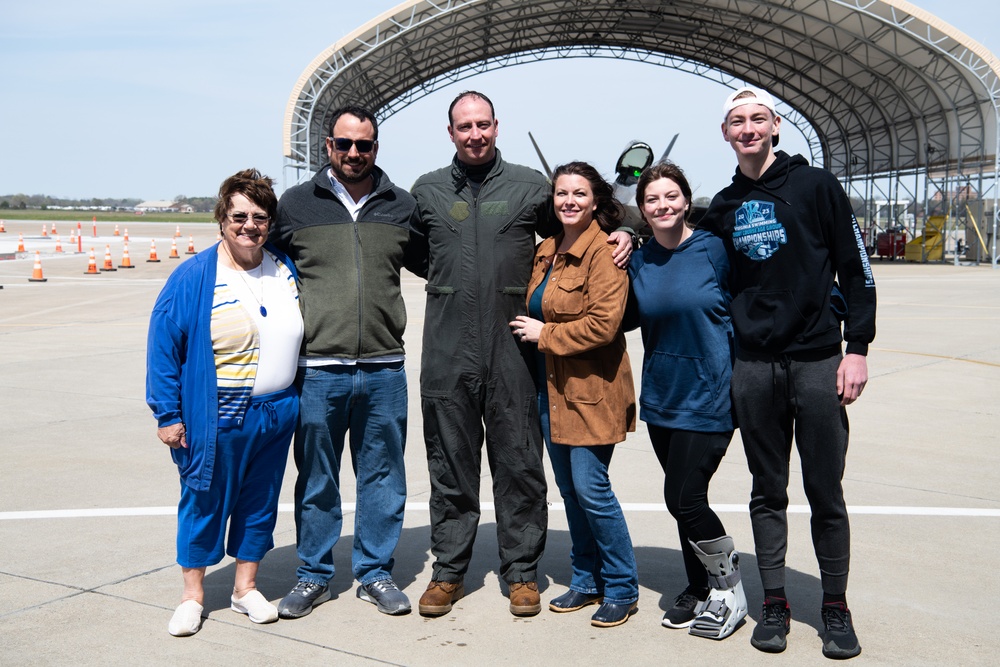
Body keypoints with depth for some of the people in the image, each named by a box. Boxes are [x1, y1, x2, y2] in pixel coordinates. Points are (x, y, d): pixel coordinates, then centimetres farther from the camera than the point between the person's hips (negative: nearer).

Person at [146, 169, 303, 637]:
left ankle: (246, 588, 30)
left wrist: (298, 395, 15)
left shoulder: (286, 270, 5)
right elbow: (162, 345, -7)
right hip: (214, 419, -4)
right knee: (204, 501, 7)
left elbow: (298, 334, 18)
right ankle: (193, 596, 23)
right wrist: (167, 414, -9)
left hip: (276, 415, 4)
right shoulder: (194, 277, -9)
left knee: (259, 501, 14)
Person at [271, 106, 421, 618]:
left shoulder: (402, 206, 7)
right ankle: (314, 575, 24)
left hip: (384, 368, 1)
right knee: (316, 479, 9)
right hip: (317, 367, -1)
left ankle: (375, 573, 24)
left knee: (382, 476, 9)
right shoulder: (296, 204, 4)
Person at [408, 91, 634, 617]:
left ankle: (521, 570, 18)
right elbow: (414, 255, 23)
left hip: (512, 351, -1)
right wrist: (449, 282, 9)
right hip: (447, 352, 1)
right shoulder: (426, 191, 11)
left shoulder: (531, 186, 7)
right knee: (450, 465, 8)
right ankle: (448, 570, 21)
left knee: (519, 465, 4)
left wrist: (620, 236, 1)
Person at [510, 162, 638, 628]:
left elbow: (604, 323, -22)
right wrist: (529, 329, 9)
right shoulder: (545, 251, 13)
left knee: (591, 488, -7)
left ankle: (622, 589, 10)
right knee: (569, 489, 13)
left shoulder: (604, 251, -13)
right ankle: (586, 580, 27)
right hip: (551, 388, 8)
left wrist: (544, 335, -13)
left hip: (590, 389, -8)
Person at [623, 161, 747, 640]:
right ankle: (700, 591, 30)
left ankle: (729, 591, 15)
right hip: (661, 397, 5)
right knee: (683, 500, 13)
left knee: (684, 497, -8)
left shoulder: (714, 249, -8)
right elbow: (626, 319, 15)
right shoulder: (638, 262, 4)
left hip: (708, 394, -5)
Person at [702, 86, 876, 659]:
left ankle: (837, 609, 18)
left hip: (817, 362, -3)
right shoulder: (723, 208, 11)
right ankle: (775, 604, 20)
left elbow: (856, 268, -1)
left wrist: (857, 348, -7)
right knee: (768, 493, 9)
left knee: (826, 493, 3)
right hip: (754, 368, 3)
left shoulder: (815, 185, 1)